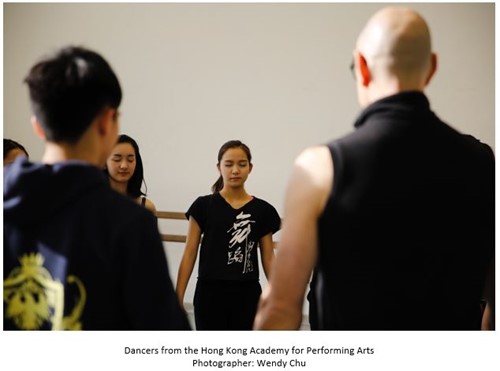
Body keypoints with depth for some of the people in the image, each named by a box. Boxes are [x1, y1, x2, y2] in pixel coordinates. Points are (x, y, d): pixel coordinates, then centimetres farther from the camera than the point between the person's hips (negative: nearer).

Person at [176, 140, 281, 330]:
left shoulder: (262, 211, 2)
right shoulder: (204, 206, -1)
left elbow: (268, 258, 6)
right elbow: (189, 253, 0)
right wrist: (178, 298, -5)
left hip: (247, 296, 1)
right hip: (210, 294, -1)